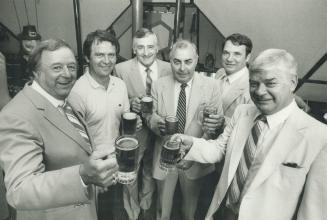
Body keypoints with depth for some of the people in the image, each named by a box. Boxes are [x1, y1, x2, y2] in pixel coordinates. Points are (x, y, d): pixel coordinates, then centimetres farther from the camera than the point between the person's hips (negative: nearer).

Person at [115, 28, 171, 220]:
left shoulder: (169, 69, -6)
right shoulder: (121, 69, -12)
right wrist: (130, 103, -26)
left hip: (159, 132, 3)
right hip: (132, 133, -2)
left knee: (151, 173, 23)